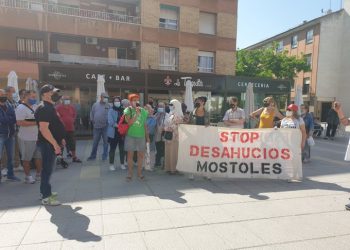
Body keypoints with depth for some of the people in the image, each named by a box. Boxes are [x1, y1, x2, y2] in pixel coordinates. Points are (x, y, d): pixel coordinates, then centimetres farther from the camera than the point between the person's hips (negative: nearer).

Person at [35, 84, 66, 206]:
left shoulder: (50, 107, 14)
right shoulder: (44, 108, -18)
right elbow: (43, 128, -26)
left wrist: (60, 139, 21)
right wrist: (55, 144, -27)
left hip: (51, 143, 10)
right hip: (48, 144, -10)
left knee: (48, 168, 18)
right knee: (47, 169, -4)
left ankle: (45, 191, 30)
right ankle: (46, 197, 5)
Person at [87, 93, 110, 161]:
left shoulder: (108, 105, -2)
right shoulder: (95, 104, 6)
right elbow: (91, 113, 13)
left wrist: (108, 122, -9)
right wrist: (92, 121, 7)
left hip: (105, 127, -2)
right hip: (96, 127, 2)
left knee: (105, 142, 7)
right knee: (95, 142, 10)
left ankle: (104, 156, 19)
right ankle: (93, 156, 22)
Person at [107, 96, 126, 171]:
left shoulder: (123, 110, 7)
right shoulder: (111, 110, -3)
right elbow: (110, 121, -15)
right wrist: (118, 126, -27)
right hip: (113, 133, -3)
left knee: (122, 149, 9)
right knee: (112, 149, 5)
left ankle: (122, 163, 22)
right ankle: (111, 164, 16)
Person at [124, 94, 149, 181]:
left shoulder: (143, 111, 5)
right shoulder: (128, 110, -5)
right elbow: (129, 122, -17)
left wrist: (147, 136, 12)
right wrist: (137, 113, -24)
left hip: (141, 136, 3)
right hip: (130, 136, -3)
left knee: (141, 155, 8)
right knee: (130, 155, 5)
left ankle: (139, 172, 23)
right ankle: (130, 173, 18)